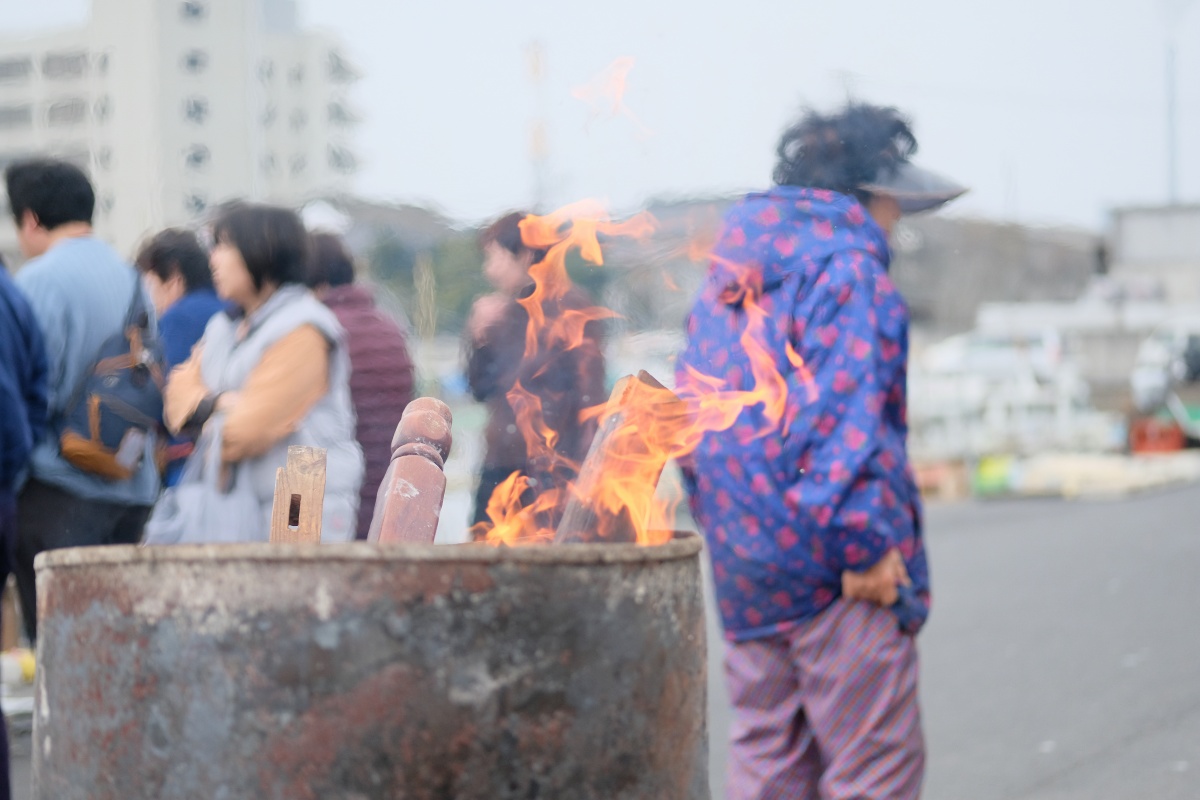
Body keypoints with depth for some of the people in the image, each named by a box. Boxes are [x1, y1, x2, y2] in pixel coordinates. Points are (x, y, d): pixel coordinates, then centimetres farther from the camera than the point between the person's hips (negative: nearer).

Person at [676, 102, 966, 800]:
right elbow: (842, 421, -20)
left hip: (743, 571, 8)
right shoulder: (850, 272, -11)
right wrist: (867, 547, -17)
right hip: (835, 577, -8)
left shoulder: (724, 282, 17)